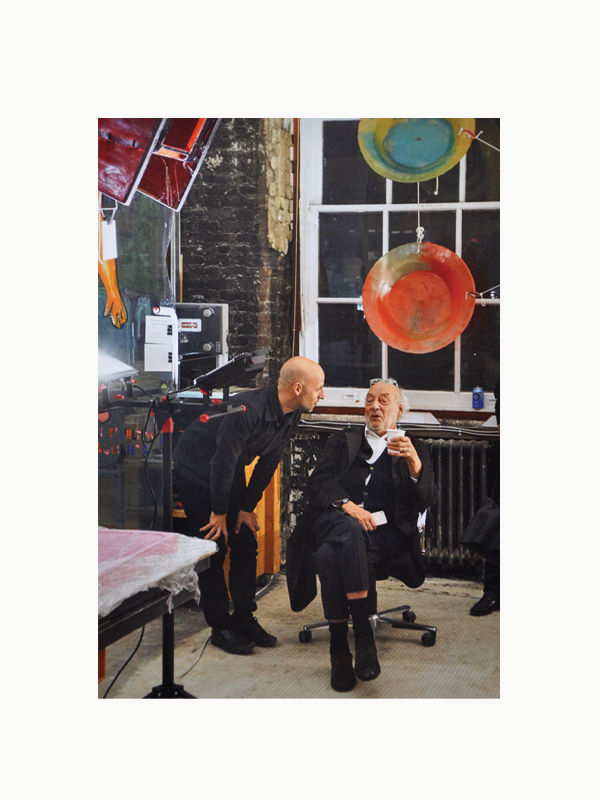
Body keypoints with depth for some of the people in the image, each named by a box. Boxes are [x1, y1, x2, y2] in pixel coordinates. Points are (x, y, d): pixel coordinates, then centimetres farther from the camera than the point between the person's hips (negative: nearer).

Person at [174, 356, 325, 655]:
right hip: (196, 470, -8)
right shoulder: (248, 409, -35)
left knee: (246, 546, 5)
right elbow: (223, 462, -27)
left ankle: (244, 619, 15)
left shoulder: (292, 415, -8)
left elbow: (268, 461, 2)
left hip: (230, 472, 8)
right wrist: (219, 512, -17)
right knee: (214, 549, -7)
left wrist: (248, 507, 1)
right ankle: (220, 627, 3)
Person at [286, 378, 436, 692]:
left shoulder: (414, 449, 22)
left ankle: (340, 644, -31)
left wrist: (414, 462, -14)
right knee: (349, 534, -36)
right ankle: (363, 633, -34)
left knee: (331, 556, -35)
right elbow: (318, 482, 9)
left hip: (383, 529, -2)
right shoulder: (342, 441, 26)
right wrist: (346, 505, -11)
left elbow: (425, 501, 5)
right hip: (336, 521, 2)